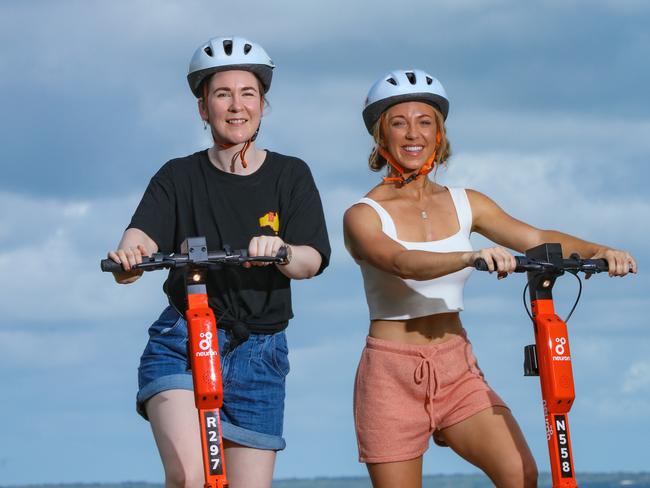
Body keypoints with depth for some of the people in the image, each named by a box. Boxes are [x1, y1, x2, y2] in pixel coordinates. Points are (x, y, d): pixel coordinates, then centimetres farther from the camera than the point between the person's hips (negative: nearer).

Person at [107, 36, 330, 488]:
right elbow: (140, 240, -13)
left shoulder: (291, 176, 6)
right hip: (183, 344, -2)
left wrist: (282, 252, -31)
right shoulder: (179, 177, 3)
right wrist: (129, 258, -38)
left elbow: (313, 260, -7)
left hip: (259, 354, 2)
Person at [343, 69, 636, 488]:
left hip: (457, 371, 4)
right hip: (392, 373, -4)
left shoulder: (465, 204, 10)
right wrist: (470, 257, -43)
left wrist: (599, 251, -20)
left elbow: (535, 239, -1)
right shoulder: (364, 216, -6)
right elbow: (402, 263, -26)